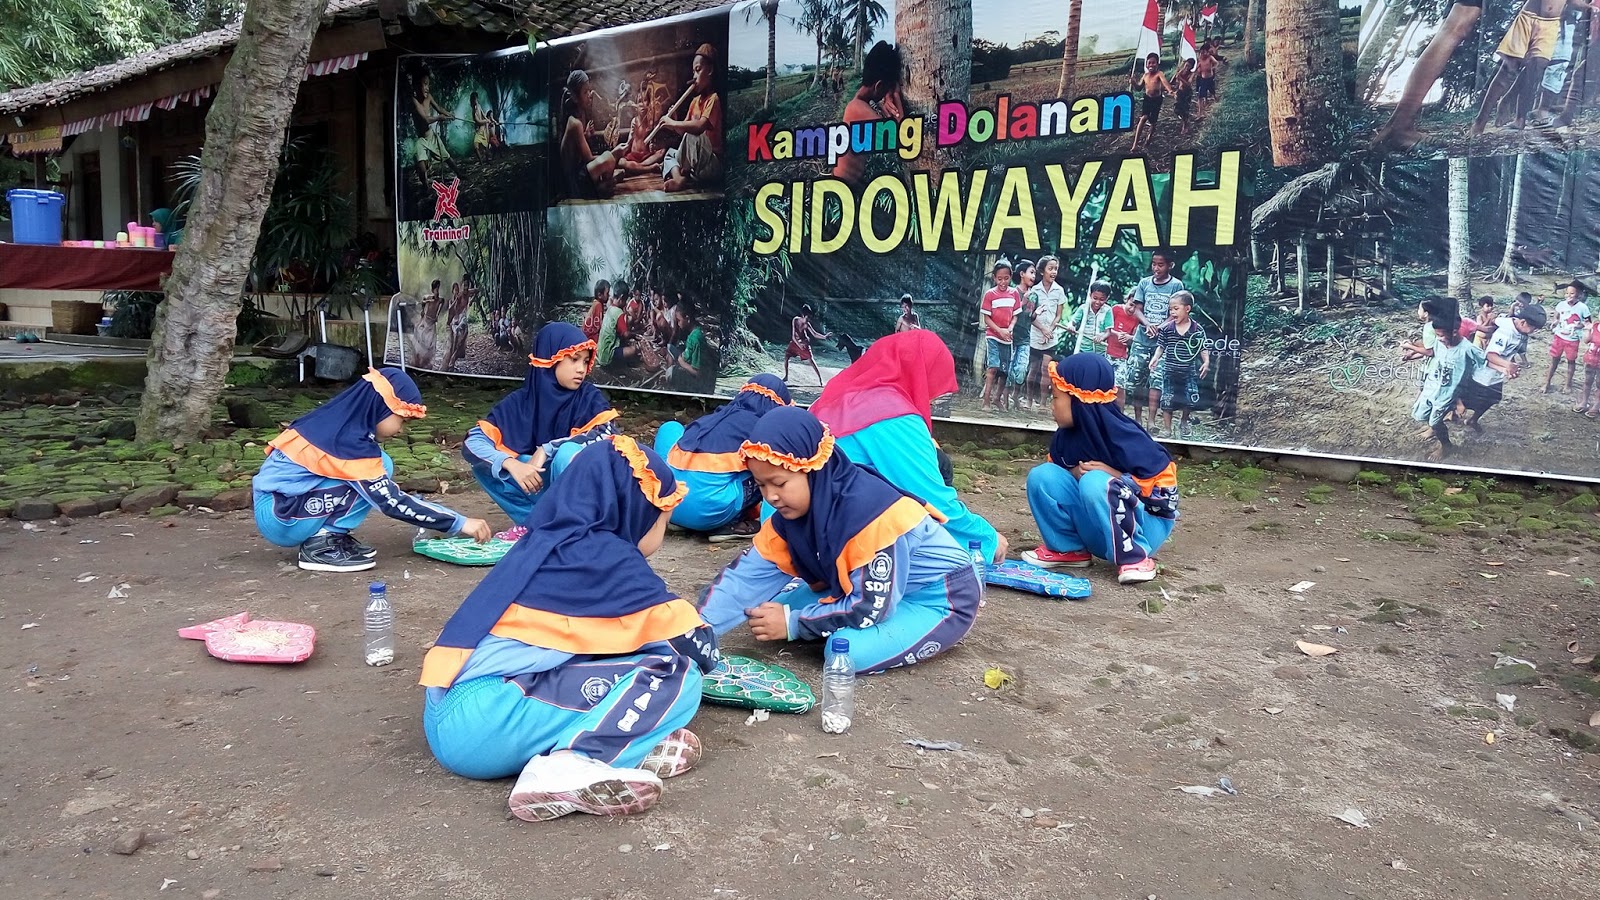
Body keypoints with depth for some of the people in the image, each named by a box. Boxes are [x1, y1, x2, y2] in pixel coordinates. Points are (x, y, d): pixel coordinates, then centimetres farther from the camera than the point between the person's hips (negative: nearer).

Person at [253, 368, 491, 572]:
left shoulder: (336, 422, 4)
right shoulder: (349, 443, -21)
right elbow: (392, 502, -22)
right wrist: (460, 523, -20)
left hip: (275, 503, 9)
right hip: (280, 518, -9)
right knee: (379, 468, -16)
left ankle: (329, 536, 3)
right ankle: (320, 545, -11)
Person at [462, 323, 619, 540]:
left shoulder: (590, 397, -10)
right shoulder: (520, 401, -6)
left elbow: (609, 435, -29)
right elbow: (472, 442, -14)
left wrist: (547, 449, -29)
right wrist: (512, 464, -32)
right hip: (535, 486, 3)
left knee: (570, 451, -32)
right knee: (482, 460, -16)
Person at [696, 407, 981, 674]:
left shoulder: (870, 514, -34)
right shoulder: (793, 510, -10)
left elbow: (871, 609, -30)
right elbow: (751, 571, -11)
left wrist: (793, 623, -22)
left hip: (939, 599, -7)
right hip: (866, 588, 8)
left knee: (851, 651, -30)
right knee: (775, 609, -4)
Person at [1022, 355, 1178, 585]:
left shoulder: (1122, 436, -21)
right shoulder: (1066, 435, -2)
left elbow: (1163, 484, -20)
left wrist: (1114, 476, -22)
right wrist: (1074, 473, -10)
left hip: (1146, 522, -6)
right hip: (1098, 529, 6)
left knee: (1095, 483, -34)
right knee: (1042, 476, -10)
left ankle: (1135, 556, -19)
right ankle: (1068, 548, -1)